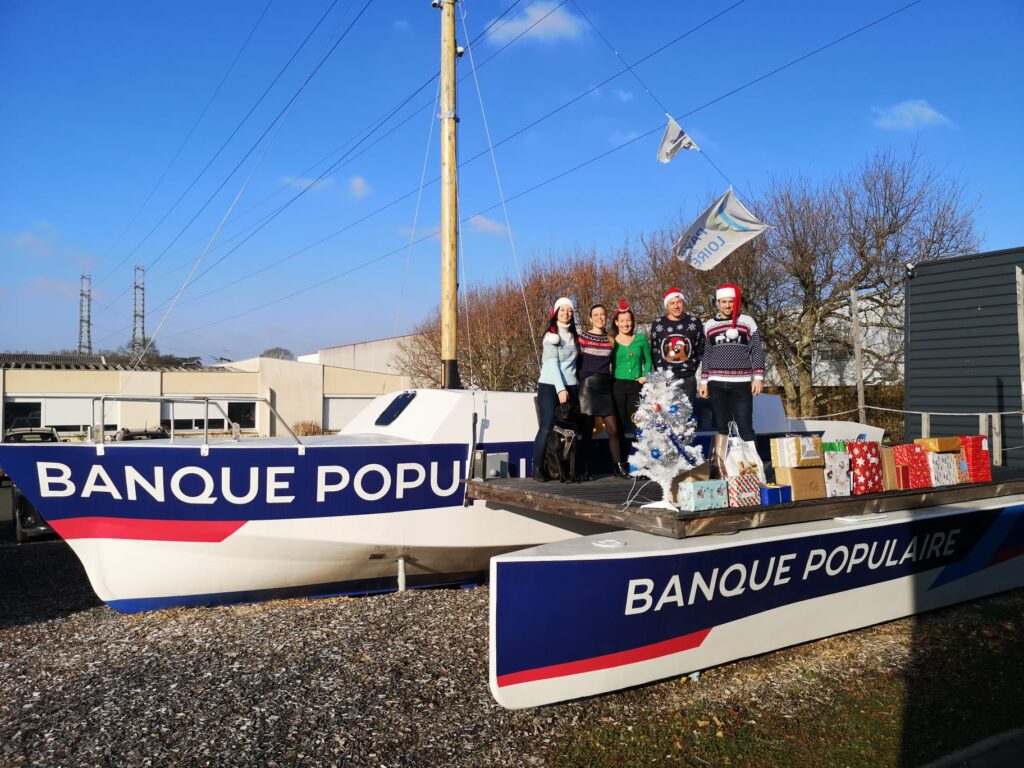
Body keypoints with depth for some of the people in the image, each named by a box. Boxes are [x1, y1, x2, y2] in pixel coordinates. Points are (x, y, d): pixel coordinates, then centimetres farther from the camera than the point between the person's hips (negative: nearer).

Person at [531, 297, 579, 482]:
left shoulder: (573, 335, 15)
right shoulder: (551, 335, -1)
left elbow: (574, 362, 14)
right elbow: (552, 363, -9)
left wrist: (571, 387, 3)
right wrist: (560, 388, -18)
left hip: (570, 387, 5)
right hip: (550, 386, -5)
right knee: (547, 427, -8)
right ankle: (538, 469, -2)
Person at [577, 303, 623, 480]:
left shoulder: (611, 340, 11)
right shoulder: (583, 337, 0)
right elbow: (576, 362, 1)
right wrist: (580, 381, -3)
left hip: (605, 387, 3)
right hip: (587, 386, -3)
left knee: (613, 429, -1)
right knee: (587, 431, 0)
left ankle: (619, 467, 10)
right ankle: (586, 470, 7)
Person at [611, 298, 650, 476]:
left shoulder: (641, 339, 9)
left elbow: (648, 361, 15)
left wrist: (646, 376, -1)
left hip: (636, 386, 1)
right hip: (617, 386, -1)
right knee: (619, 426, -1)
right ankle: (620, 465, 5)